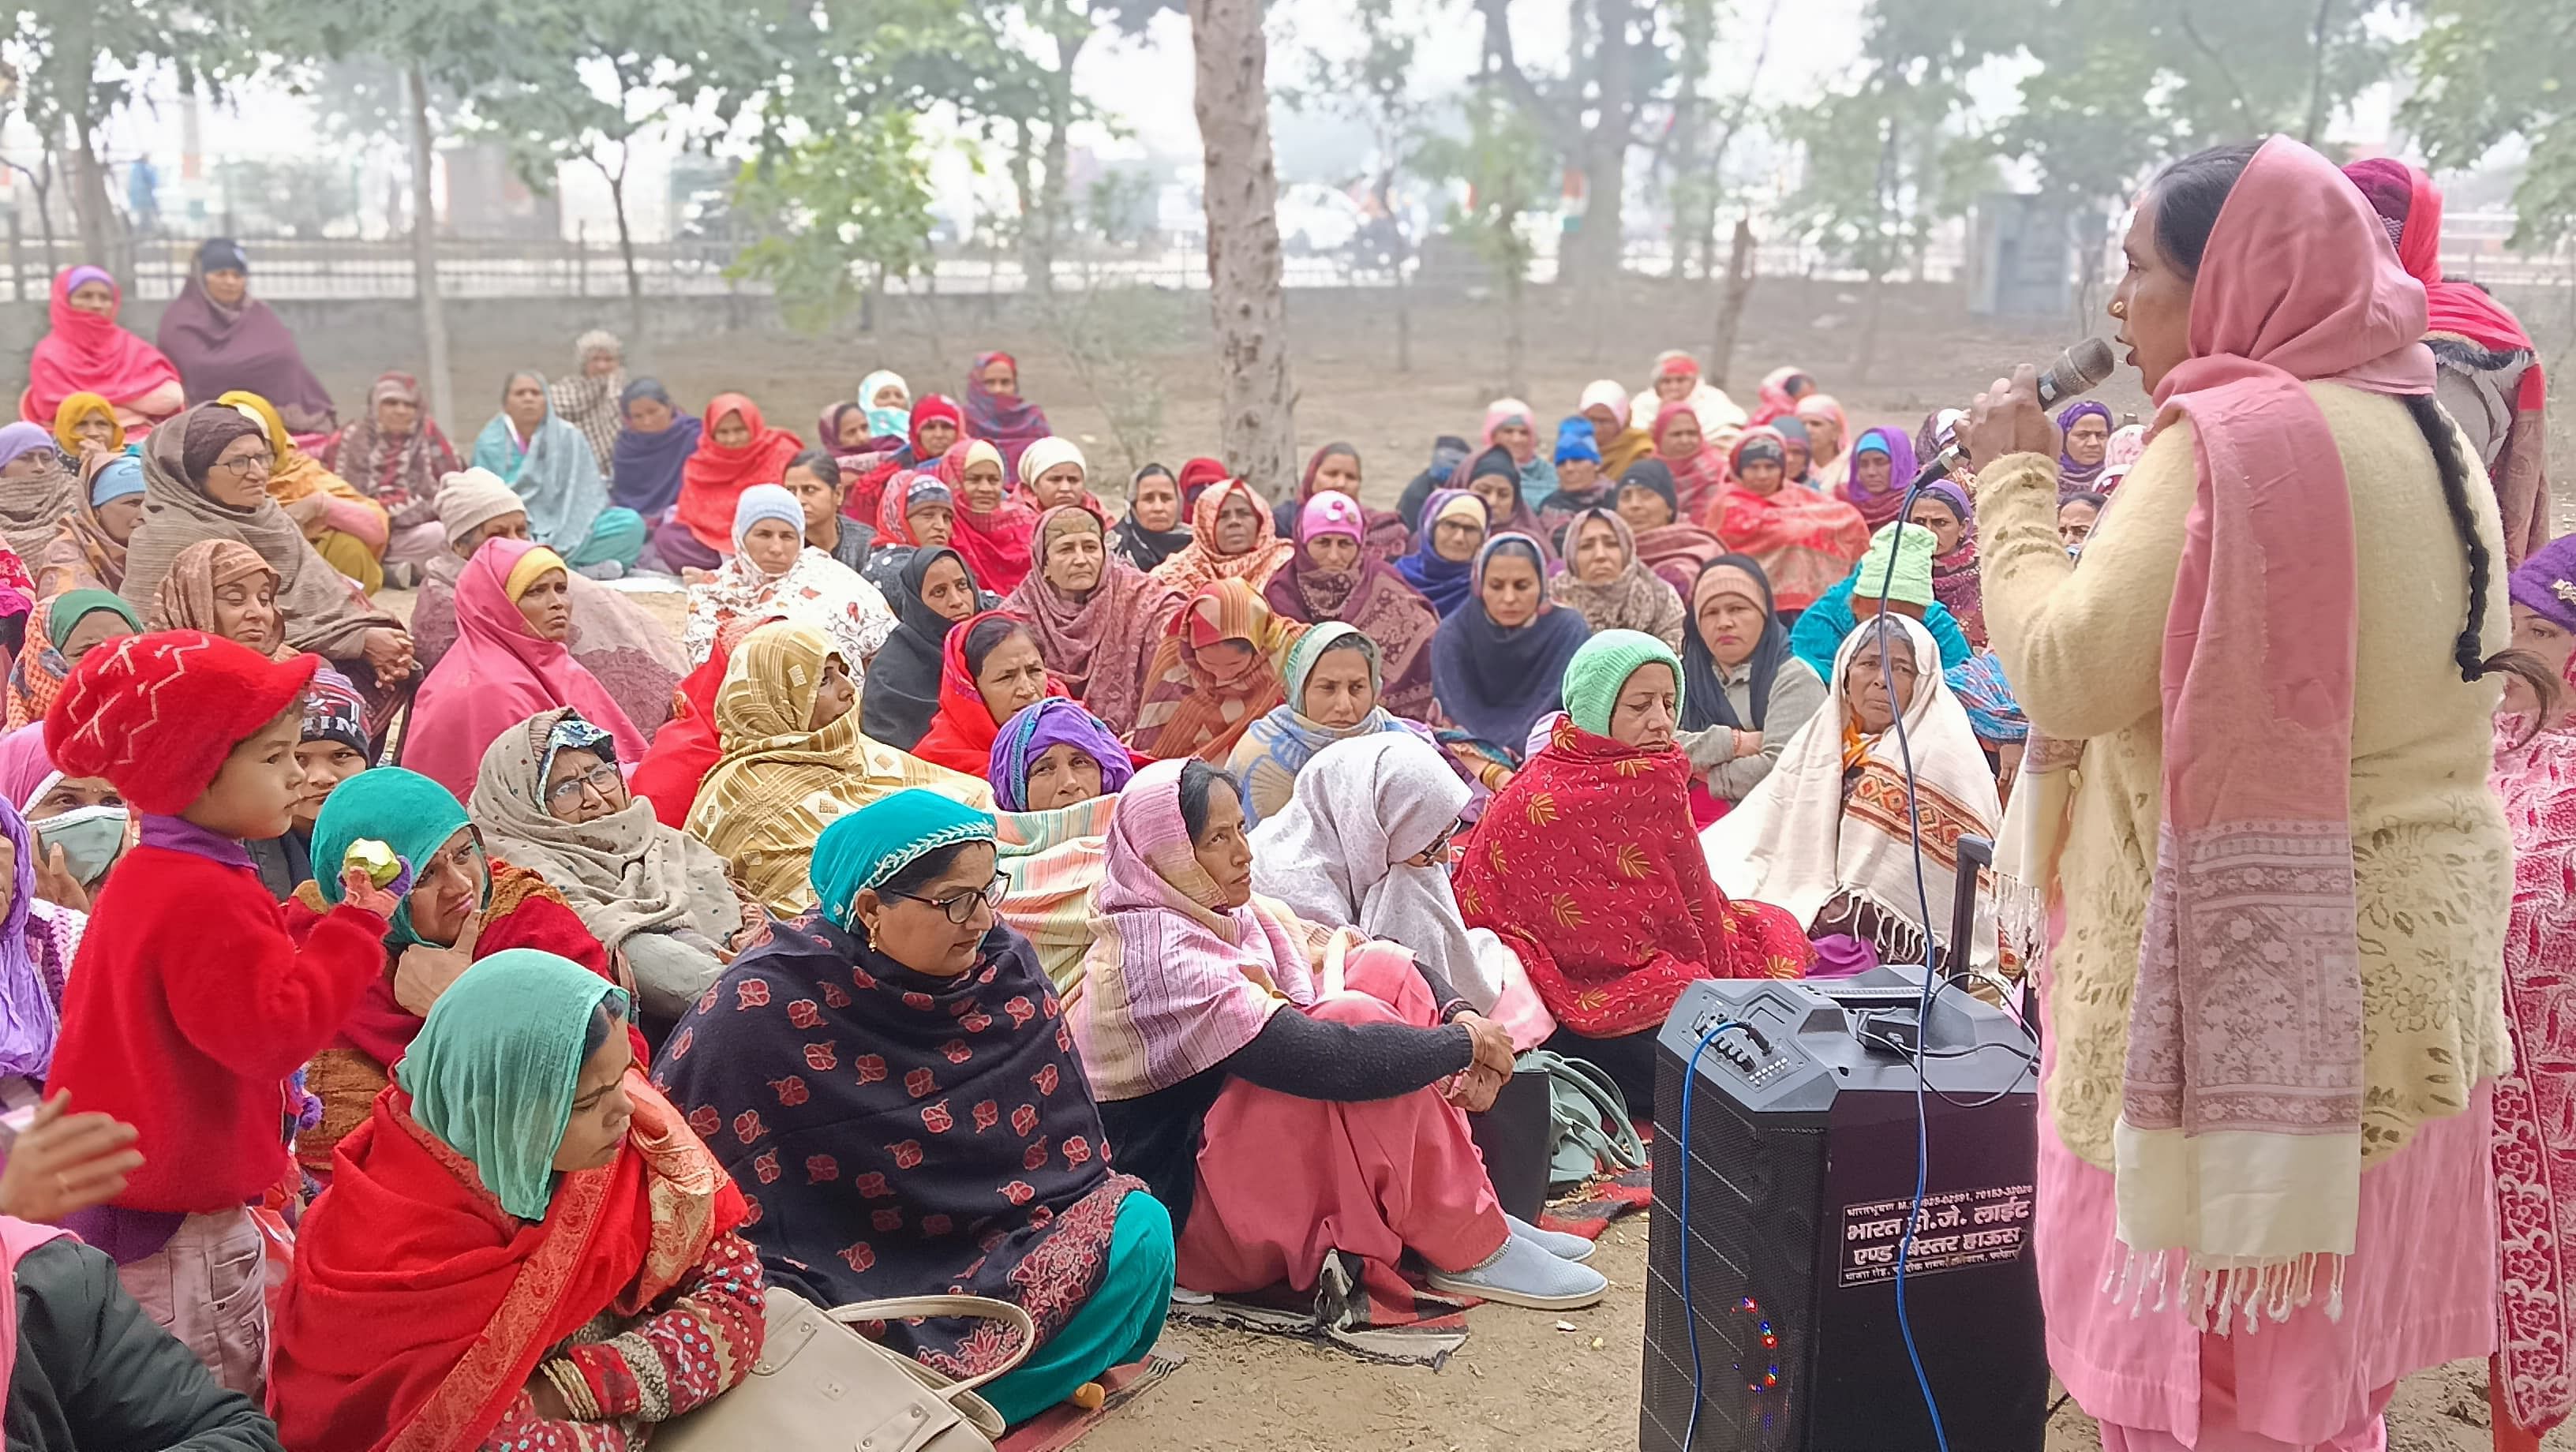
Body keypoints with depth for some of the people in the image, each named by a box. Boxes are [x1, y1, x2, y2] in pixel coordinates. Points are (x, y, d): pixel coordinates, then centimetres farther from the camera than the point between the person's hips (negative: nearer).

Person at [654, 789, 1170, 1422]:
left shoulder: (1005, 965, -3)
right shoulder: (765, 1006, -17)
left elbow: (1063, 1135, 8)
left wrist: (1099, 1214, -1)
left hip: (1001, 1247, 5)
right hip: (845, 1278, -5)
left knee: (1139, 1229, -19)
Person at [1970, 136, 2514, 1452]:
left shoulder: (2229, 438, -17)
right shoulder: (2424, 432, 10)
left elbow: (2065, 677, -20)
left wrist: (2013, 482, -7)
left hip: (2245, 969, -9)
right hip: (2405, 951, 9)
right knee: (2324, 1339, 20)